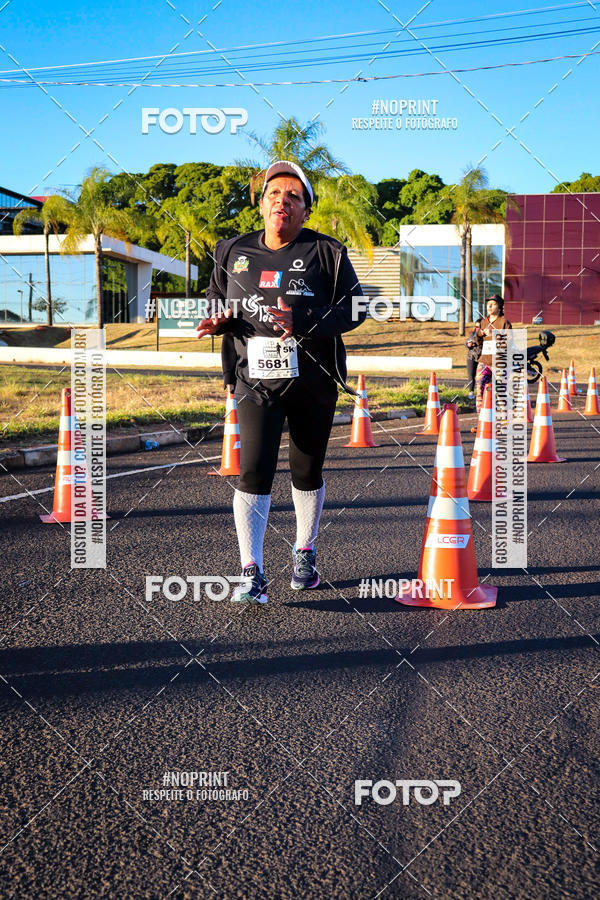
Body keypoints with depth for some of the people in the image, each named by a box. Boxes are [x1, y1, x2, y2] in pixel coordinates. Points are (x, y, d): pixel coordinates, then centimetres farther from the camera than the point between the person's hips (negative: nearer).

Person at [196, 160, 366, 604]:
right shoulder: (233, 252, 7)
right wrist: (219, 320, -5)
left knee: (307, 471, 12)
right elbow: (215, 299, 20)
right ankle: (252, 573, -6)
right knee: (254, 471, -12)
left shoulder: (326, 252, -3)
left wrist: (303, 323, -22)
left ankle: (305, 553, 35)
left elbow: (353, 308, -7)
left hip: (312, 382, 0)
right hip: (255, 380, 1)